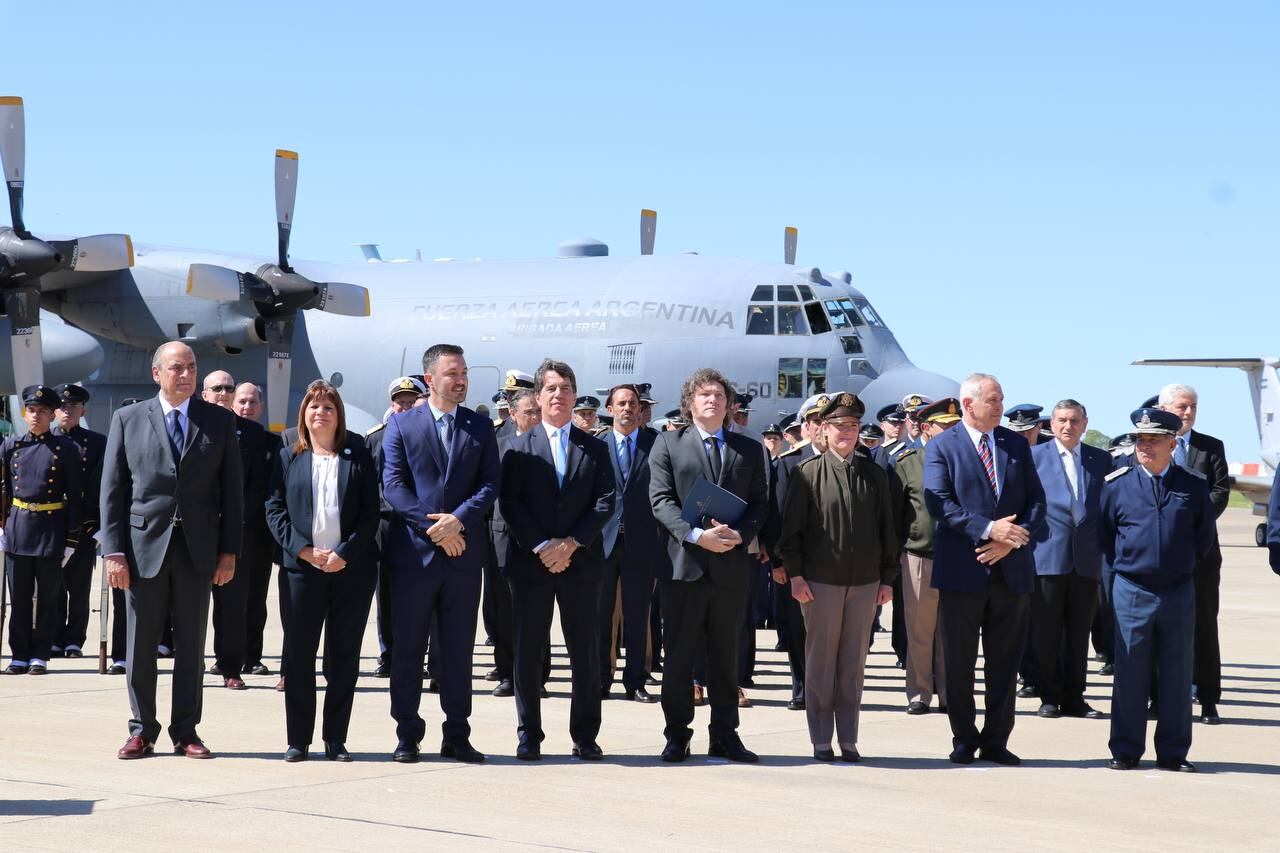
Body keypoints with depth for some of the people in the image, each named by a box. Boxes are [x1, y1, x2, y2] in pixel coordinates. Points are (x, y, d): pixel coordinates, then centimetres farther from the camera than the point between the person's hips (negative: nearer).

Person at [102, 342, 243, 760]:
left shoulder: (219, 421, 6)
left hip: (197, 548, 1)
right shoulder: (127, 419, 4)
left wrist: (229, 551, 0)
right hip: (144, 546, 0)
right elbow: (112, 490, 2)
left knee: (191, 646, 5)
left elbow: (231, 490, 6)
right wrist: (113, 551, -5)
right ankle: (142, 730, 14)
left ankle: (186, 732, 13)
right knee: (140, 646, 4)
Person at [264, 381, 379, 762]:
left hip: (351, 568, 0)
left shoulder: (358, 457, 6)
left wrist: (344, 554, -10)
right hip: (303, 567, 0)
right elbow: (274, 510, 3)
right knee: (298, 654, 0)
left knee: (344, 657, 4)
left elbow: (370, 513, 1)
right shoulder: (288, 458, 9)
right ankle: (298, 740, 6)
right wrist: (305, 550, -9)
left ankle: (336, 740, 10)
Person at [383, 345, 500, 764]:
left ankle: (457, 737, 12)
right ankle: (407, 735, 9)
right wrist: (434, 528, -14)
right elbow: (392, 485, -4)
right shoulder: (401, 425, 3)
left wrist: (458, 520, -14)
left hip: (464, 552, 2)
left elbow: (490, 484, 3)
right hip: (414, 551, -2)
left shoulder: (480, 427, 10)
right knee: (408, 647, 2)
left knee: (459, 648, 6)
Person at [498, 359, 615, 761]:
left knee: (586, 652, 2)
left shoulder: (595, 449, 11)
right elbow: (509, 503, -2)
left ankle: (585, 736, 9)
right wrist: (541, 546, -13)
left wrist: (571, 543, -11)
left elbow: (605, 502, 2)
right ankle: (529, 735, 9)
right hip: (530, 562, -1)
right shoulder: (519, 448, 6)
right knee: (528, 652, 2)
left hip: (581, 562, 1)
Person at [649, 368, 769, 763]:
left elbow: (760, 503, 8)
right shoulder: (668, 444, 6)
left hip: (731, 564, 2)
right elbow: (661, 500, -3)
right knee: (679, 655, 2)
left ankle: (725, 736, 14)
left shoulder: (750, 450, 13)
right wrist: (696, 535, -17)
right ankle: (677, 735, 10)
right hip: (683, 562, -2)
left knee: (726, 656, 8)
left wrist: (739, 534, -12)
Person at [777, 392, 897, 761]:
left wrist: (887, 578, 6)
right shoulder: (807, 474, 0)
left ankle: (848, 740, 13)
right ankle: (821, 741, 8)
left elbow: (887, 529, 11)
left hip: (865, 581, 3)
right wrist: (795, 575, -8)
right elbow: (792, 528, -1)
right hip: (820, 580, -3)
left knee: (854, 662, 6)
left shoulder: (875, 475, 9)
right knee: (820, 661, 2)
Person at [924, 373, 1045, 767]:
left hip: (1012, 569, 3)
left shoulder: (1016, 445, 11)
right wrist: (987, 530, -21)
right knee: (959, 662, 4)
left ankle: (996, 741, 14)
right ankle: (964, 741, 14)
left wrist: (1013, 539, -10)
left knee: (1005, 662, 7)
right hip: (961, 571, -3)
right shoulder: (942, 447, 0)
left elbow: (1036, 500, 7)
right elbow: (939, 502, -12)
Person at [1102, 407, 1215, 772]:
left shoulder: (1193, 486, 3)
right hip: (1131, 589, -1)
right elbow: (1104, 532, 10)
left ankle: (1173, 752, 12)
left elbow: (1205, 535, 12)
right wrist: (1123, 564, 7)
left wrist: (1184, 565, 9)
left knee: (1177, 674, 5)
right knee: (1130, 673, 2)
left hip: (1179, 591, 1)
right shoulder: (1117, 484, 1)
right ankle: (1125, 750, 9)